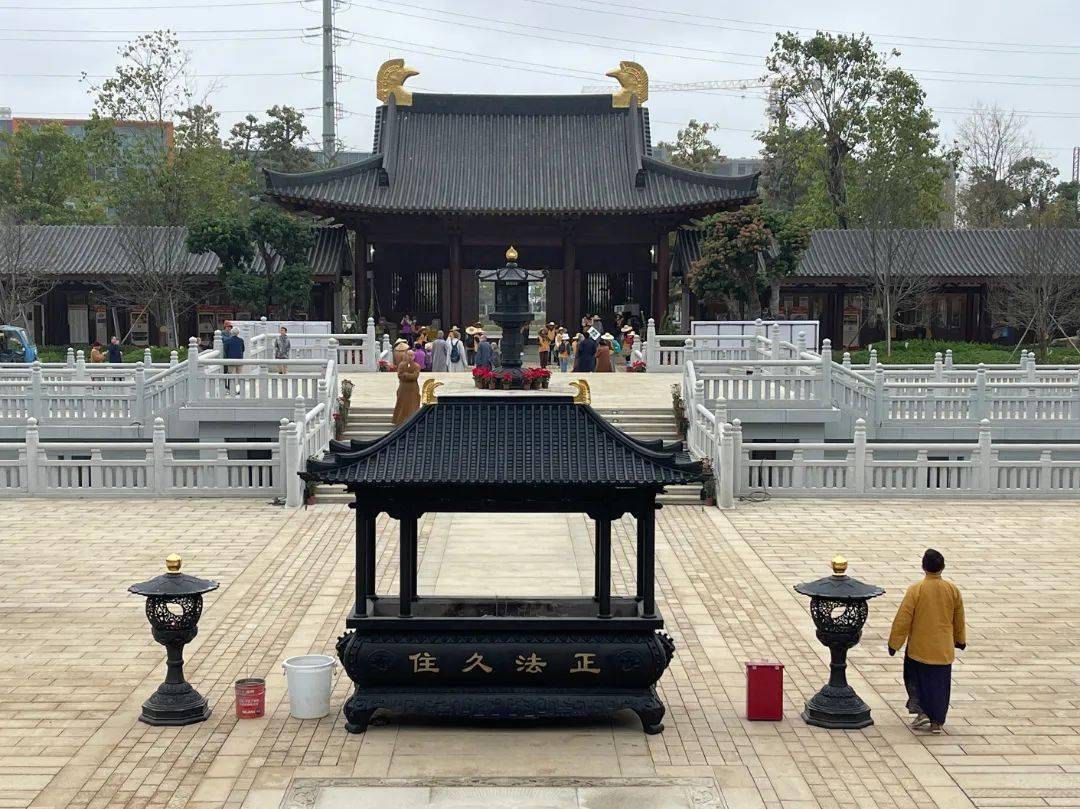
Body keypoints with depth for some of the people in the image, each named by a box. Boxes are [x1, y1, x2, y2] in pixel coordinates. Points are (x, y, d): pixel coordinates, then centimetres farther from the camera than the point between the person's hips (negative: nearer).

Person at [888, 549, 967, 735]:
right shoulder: (953, 590, -5)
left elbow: (903, 619, -13)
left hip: (919, 647, -2)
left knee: (915, 680, 17)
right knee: (940, 684, 12)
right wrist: (960, 640, 24)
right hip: (943, 649, 3)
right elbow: (959, 620, 8)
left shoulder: (915, 589, -15)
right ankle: (937, 722, 14)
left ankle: (922, 712, 5)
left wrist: (894, 644, -3)